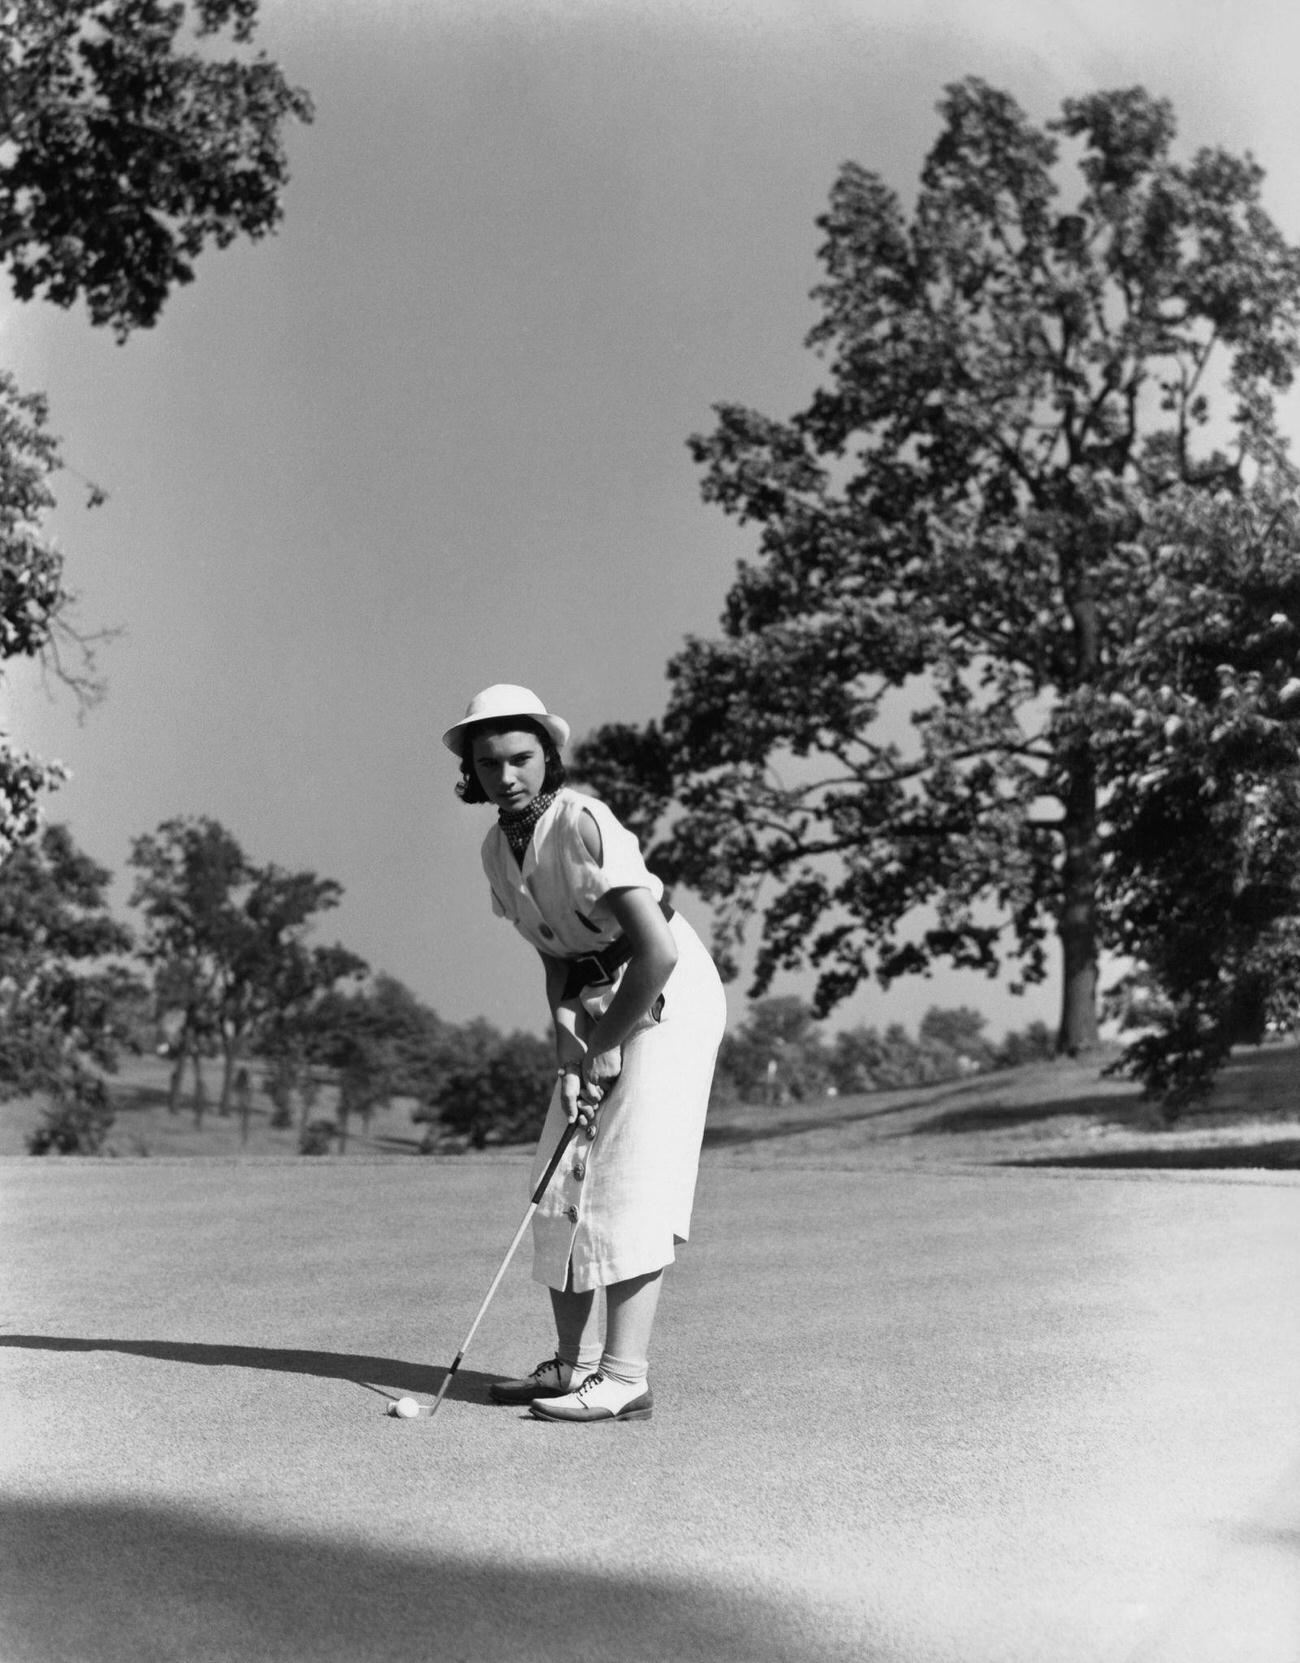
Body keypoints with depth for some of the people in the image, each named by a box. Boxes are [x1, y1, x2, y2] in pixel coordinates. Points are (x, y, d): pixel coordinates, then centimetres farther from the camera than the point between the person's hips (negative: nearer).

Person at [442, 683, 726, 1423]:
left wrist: (604, 1045, -19)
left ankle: (625, 1380, -14)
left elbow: (659, 950, -29)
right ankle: (574, 1363, 16)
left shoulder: (582, 823, -24)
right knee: (562, 1182, 8)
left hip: (667, 994, -9)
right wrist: (570, 1046, -8)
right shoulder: (498, 848, 2)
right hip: (597, 1006, 9)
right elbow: (556, 954, 7)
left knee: (628, 1182, -15)